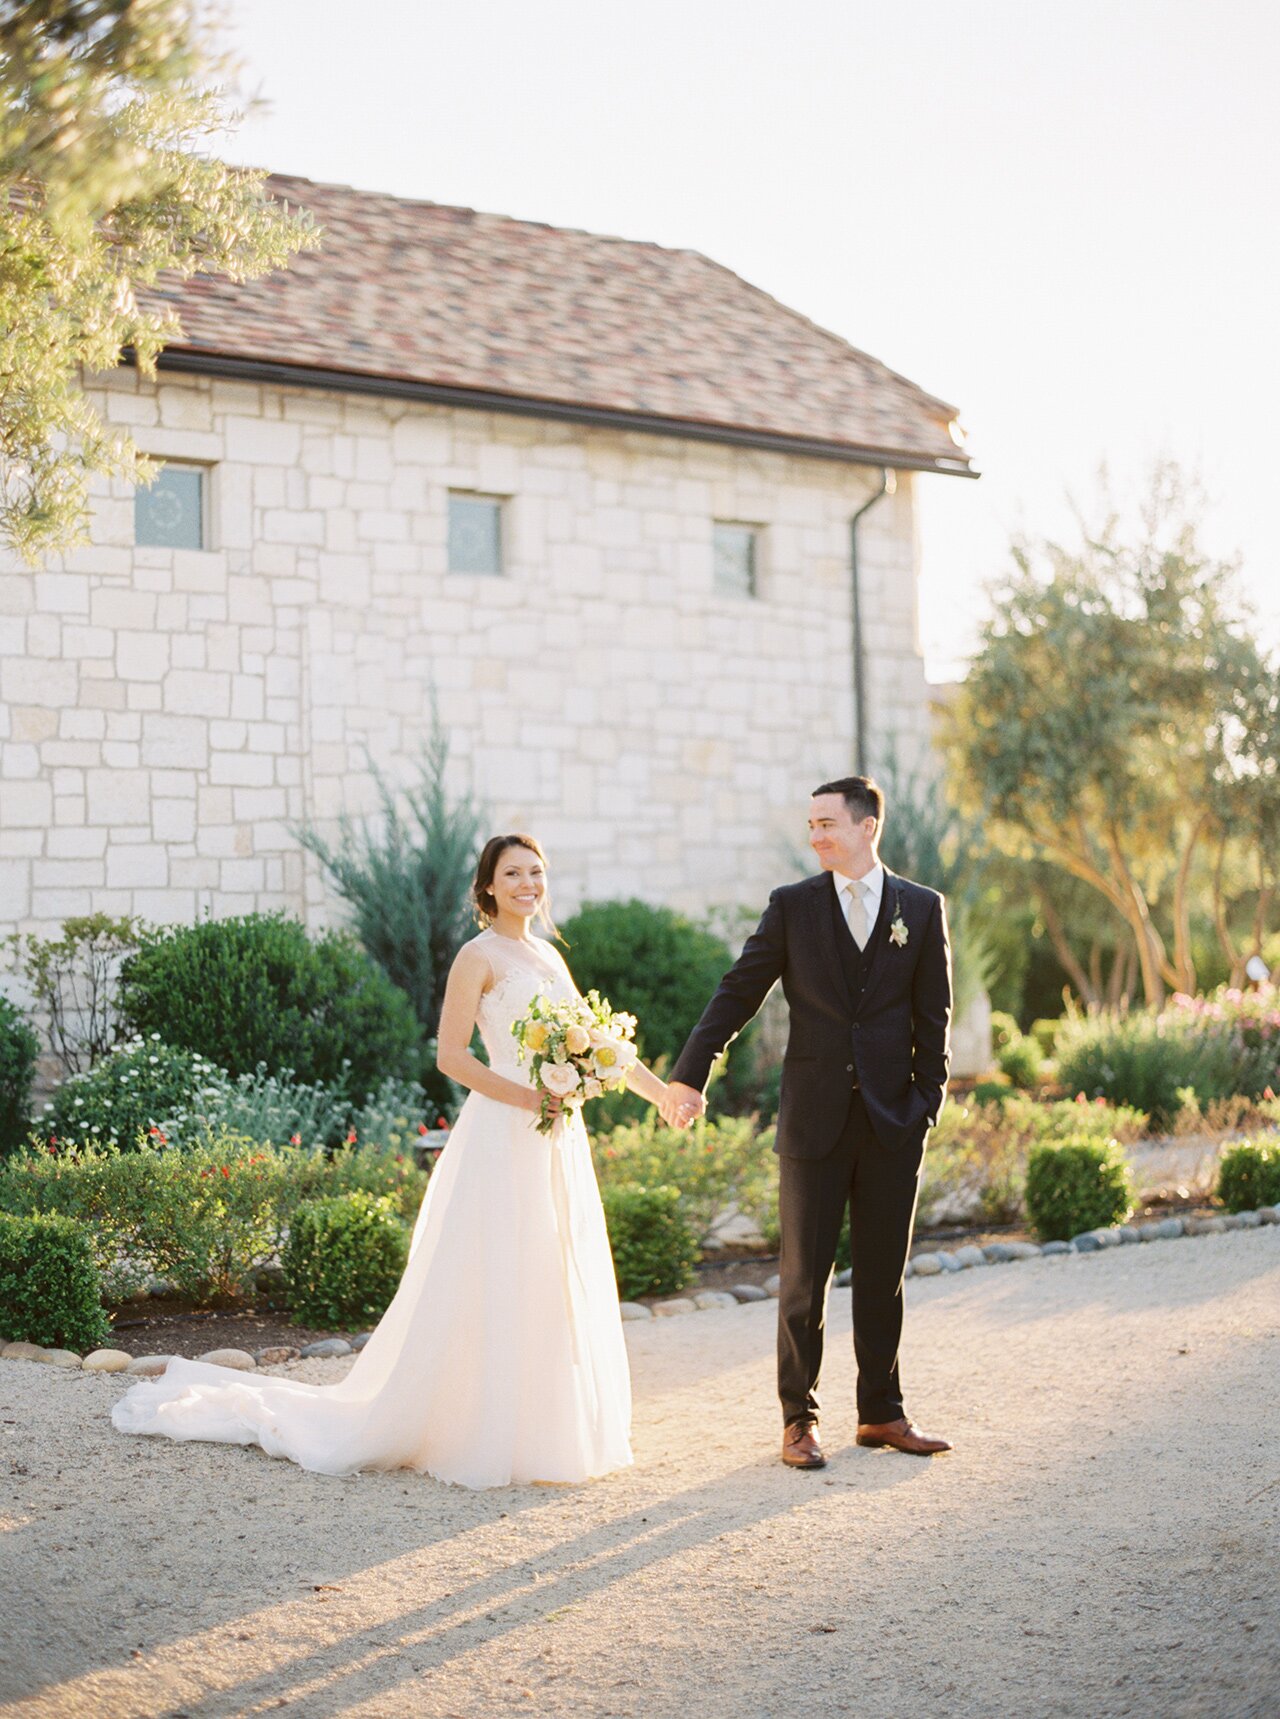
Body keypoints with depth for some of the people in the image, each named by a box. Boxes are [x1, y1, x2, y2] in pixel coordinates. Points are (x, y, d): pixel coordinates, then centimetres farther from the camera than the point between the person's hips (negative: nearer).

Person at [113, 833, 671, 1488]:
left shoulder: (548, 954, 16)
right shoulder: (479, 956, -7)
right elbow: (451, 1054, -13)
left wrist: (660, 1089, 17)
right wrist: (526, 1097, -21)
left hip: (558, 1141, 8)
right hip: (501, 1138, -8)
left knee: (552, 1287, 10)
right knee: (489, 1288, -6)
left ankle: (542, 1427, 18)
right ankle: (476, 1434, 3)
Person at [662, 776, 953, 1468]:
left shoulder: (922, 908, 4)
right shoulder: (791, 905, 2)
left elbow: (932, 1015, 6)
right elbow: (738, 992, -2)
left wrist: (928, 1101, 0)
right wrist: (690, 1075, -10)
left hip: (893, 1120, 1)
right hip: (814, 1119, -1)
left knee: (883, 1273, 10)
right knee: (804, 1274, 4)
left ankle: (881, 1411, 21)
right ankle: (799, 1418, 13)